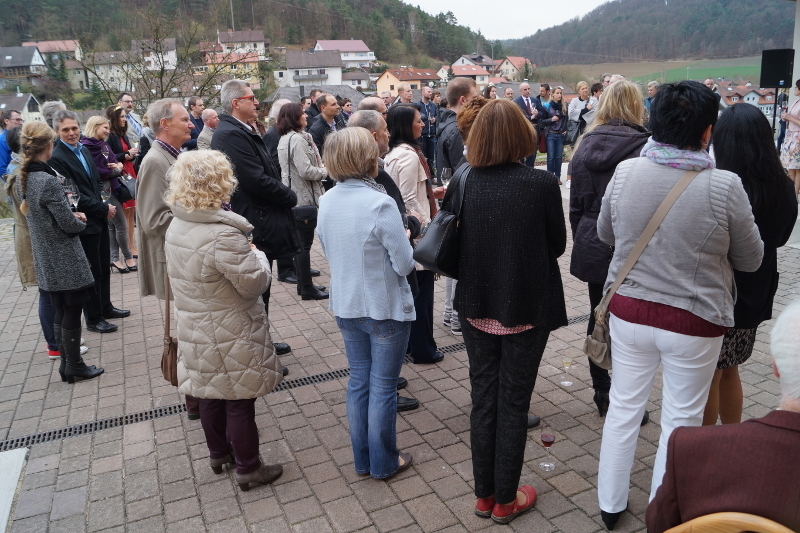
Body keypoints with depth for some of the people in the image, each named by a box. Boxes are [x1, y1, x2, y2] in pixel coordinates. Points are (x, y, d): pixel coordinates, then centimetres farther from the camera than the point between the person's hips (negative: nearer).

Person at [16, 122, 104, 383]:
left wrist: (73, 215, 9)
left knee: (60, 312, 17)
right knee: (72, 312, 4)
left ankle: (66, 362, 28)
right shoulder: (48, 181, -22)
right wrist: (81, 221, 1)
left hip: (45, 259, 8)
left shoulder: (24, 178, 4)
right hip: (65, 259, -8)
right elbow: (69, 224, -19)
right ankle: (74, 367, 16)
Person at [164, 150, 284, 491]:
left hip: (195, 331, 8)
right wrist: (258, 255, -4)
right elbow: (254, 283, -23)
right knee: (239, 403, 7)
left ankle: (218, 453, 41)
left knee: (210, 395, 22)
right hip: (231, 337, -8)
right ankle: (248, 469, 22)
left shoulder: (176, 227, 1)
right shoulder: (223, 235, -28)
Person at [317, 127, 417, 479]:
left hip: (345, 306, 6)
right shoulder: (380, 203, -22)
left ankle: (362, 460, 32)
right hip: (385, 308, -6)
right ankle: (384, 463, 26)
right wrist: (404, 238, 0)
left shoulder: (326, 202, -2)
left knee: (358, 381, 18)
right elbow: (405, 264, -18)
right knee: (383, 387, 9)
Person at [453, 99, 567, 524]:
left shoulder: (462, 183, -8)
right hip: (527, 308, -2)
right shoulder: (541, 184, -15)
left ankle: (484, 494, 31)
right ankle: (505, 500, 27)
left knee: (483, 400, 16)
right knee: (513, 403, 11)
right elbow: (557, 245, -3)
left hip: (476, 307, 3)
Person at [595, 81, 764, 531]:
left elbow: (605, 234, 7)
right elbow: (752, 259, -3)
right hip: (694, 321, -2)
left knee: (624, 408, 18)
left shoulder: (625, 173, -10)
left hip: (629, 310, 3)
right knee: (681, 420, 15)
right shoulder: (725, 186, -17)